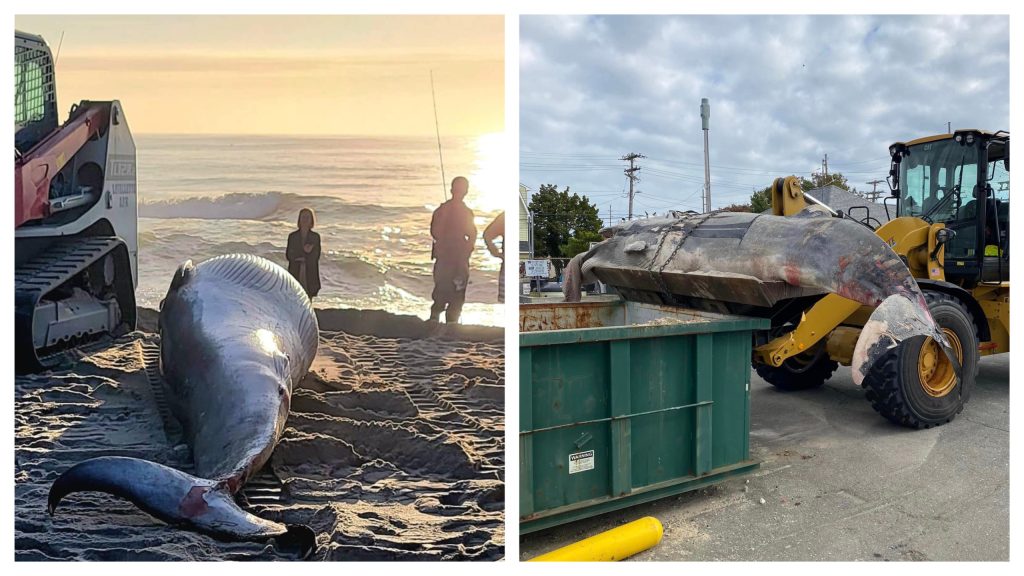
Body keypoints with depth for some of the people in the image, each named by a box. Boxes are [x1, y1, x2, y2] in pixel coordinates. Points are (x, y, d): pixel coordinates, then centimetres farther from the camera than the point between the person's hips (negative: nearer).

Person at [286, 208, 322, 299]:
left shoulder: (315, 237, 4)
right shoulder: (292, 236, 6)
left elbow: (316, 256, 0)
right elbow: (289, 255, 1)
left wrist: (298, 256, -10)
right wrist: (304, 252, -11)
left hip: (310, 273, 0)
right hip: (296, 272, 0)